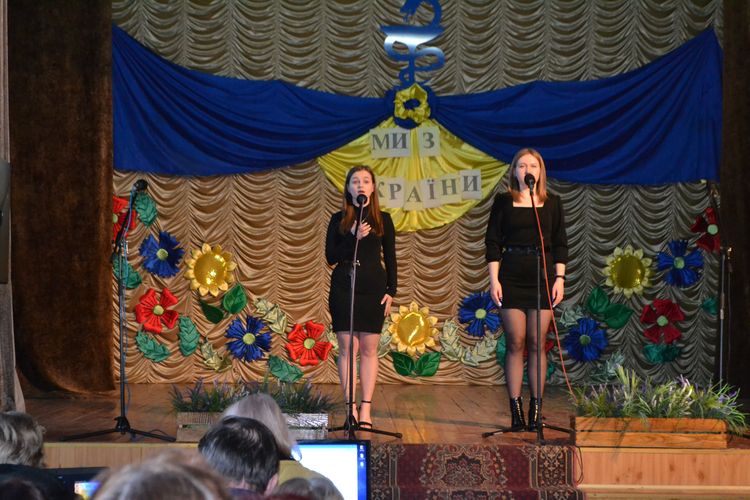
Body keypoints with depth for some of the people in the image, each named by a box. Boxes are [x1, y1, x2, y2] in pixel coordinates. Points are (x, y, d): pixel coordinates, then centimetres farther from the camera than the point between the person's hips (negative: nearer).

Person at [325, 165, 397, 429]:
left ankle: (366, 409, 0)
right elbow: (331, 257, 0)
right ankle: (351, 408, 0)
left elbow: (390, 258, 8)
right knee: (347, 348, -2)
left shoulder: (383, 220, 7)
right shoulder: (339, 220, 5)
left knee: (369, 349, -1)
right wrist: (353, 238, -14)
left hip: (373, 288, 0)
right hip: (343, 288, 0)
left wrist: (390, 291, 0)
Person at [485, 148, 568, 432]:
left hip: (543, 276, 1)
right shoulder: (504, 202, 5)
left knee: (537, 343, -1)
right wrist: (494, 279, -4)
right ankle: (516, 411, -1)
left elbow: (560, 244, 10)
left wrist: (559, 278, 1)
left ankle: (536, 411, 3)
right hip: (512, 277, -1)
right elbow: (492, 241, 4)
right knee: (515, 343, -3)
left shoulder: (552, 203, 9)